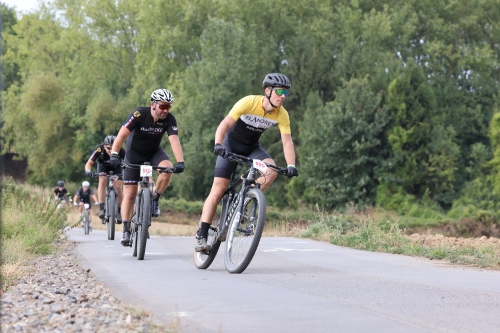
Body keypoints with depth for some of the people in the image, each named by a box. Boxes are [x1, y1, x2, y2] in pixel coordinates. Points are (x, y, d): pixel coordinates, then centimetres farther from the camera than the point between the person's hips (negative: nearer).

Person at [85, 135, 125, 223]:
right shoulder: (99, 149, -36)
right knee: (102, 181, -24)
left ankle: (119, 212, 3)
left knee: (118, 187, -12)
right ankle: (101, 209, -25)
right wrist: (88, 171, -56)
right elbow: (89, 163, -35)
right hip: (103, 165, 0)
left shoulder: (120, 150, -37)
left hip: (116, 167, 0)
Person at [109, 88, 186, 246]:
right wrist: (114, 155, -45)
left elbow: (174, 140, -30)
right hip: (134, 154, -2)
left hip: (154, 152, 2)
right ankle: (126, 230, 2)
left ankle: (154, 199, -6)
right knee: (130, 193, -6)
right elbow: (122, 135, -32)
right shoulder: (139, 114, -27)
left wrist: (180, 162, -44)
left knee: (168, 168, -30)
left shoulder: (169, 119, -20)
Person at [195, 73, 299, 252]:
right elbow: (224, 124, -31)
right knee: (218, 190, -11)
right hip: (232, 144, -4)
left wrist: (291, 165, -33)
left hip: (252, 147, 4)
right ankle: (201, 236, -7)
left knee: (272, 170, -27)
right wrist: (218, 145, -47)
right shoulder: (249, 102, -27)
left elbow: (287, 141, -18)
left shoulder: (282, 114, -15)